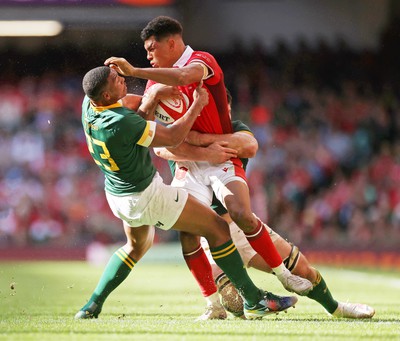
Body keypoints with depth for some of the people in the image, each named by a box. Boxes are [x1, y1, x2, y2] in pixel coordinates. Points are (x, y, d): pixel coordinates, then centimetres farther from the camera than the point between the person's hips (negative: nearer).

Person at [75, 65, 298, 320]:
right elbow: (173, 138, -20)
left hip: (116, 195, 9)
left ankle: (92, 305, 26)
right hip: (146, 196, -9)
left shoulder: (88, 105, -10)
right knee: (218, 228, 1)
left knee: (136, 246, 35)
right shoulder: (121, 123, -34)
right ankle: (254, 301, 6)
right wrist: (198, 104, -9)